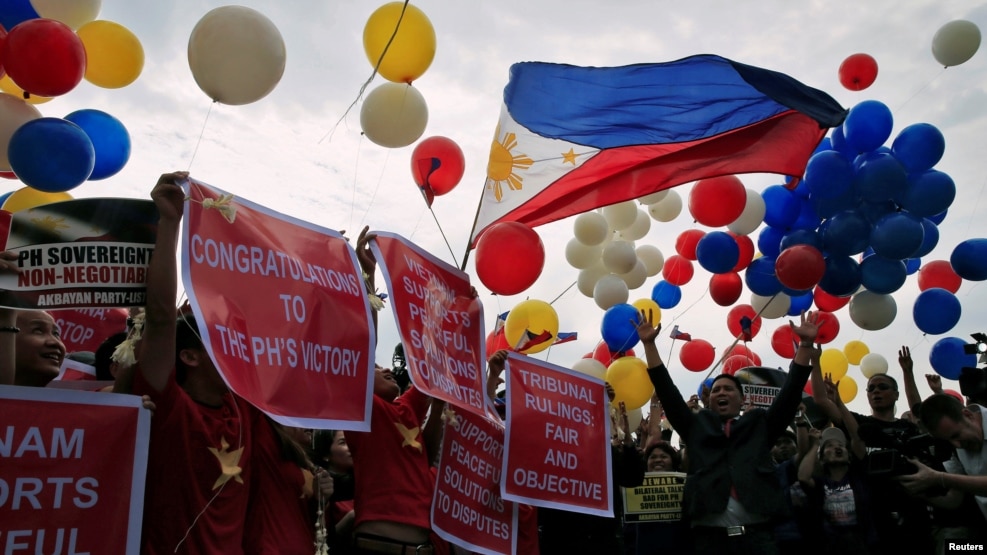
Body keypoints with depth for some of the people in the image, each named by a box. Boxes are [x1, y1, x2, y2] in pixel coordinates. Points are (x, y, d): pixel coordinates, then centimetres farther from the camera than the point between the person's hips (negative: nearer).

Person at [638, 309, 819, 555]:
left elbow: (790, 392, 11)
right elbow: (667, 391, 12)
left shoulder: (760, 425, 17)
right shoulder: (697, 427, 17)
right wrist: (649, 344, 7)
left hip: (757, 534, 0)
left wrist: (806, 345, 5)